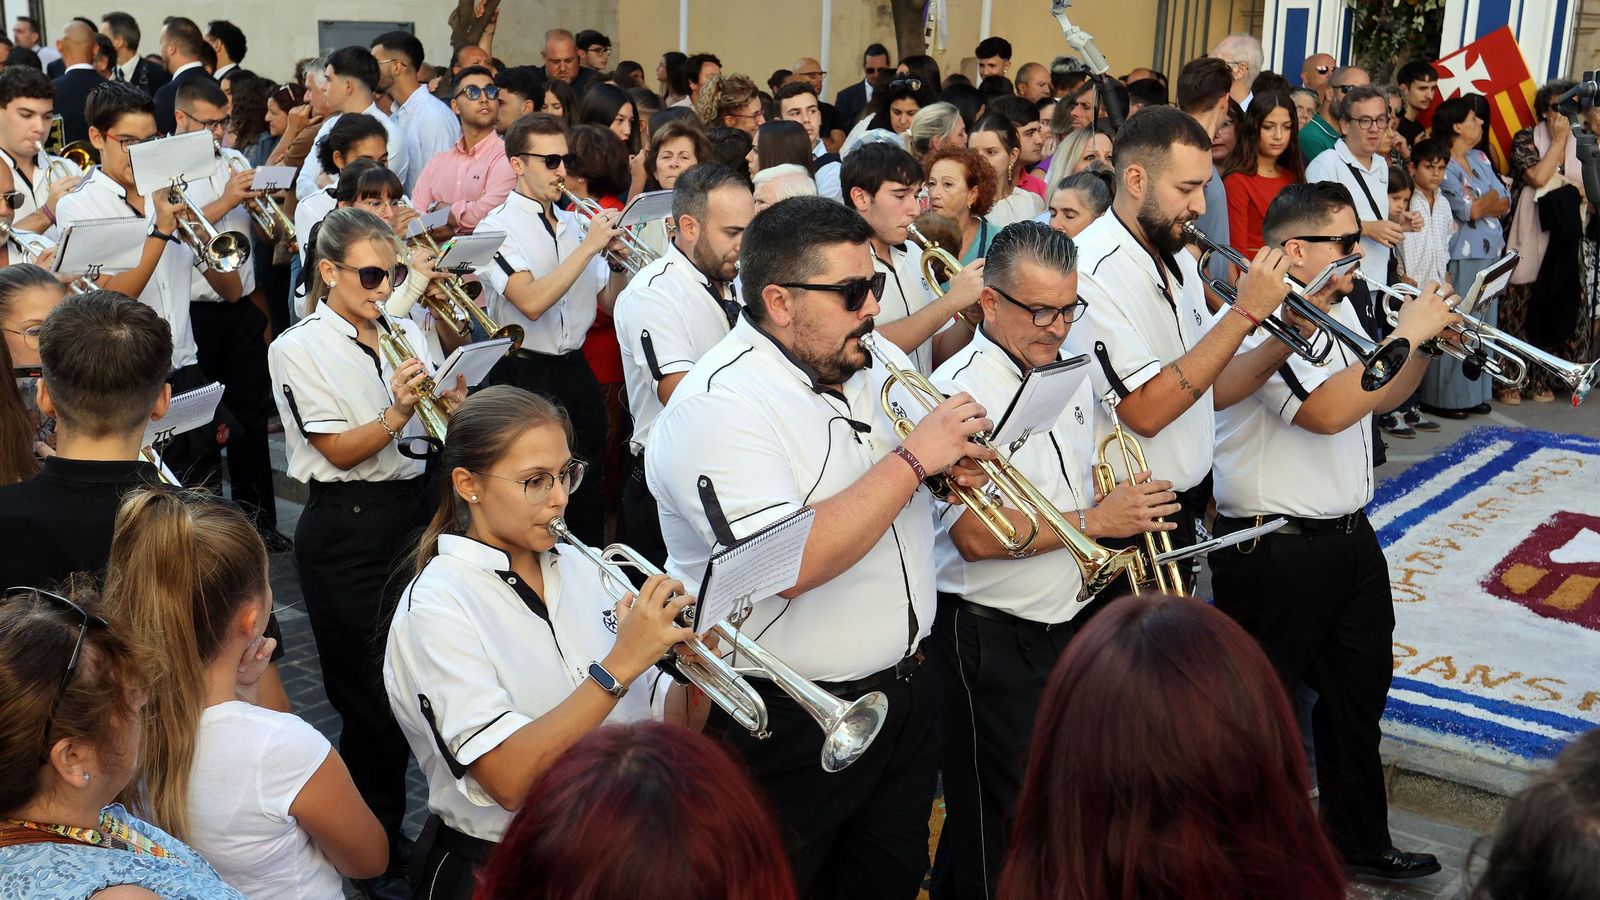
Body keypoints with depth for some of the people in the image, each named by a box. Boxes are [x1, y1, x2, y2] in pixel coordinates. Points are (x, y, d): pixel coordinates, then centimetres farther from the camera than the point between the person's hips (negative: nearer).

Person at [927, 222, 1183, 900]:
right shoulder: (960, 392, -19)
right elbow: (976, 537, -26)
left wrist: (1129, 511, 6)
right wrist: (1094, 522, -23)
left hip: (1070, 622, 8)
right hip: (992, 640, -8)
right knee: (996, 830, 5)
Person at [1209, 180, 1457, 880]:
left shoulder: (1340, 311, 9)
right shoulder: (1259, 325, -20)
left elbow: (1380, 398, 21)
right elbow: (1326, 410, -32)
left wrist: (1428, 345, 3)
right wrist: (1404, 333, -23)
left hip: (1349, 536, 9)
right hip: (1276, 553, -9)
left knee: (1358, 697, 21)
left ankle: (1359, 840, 38)